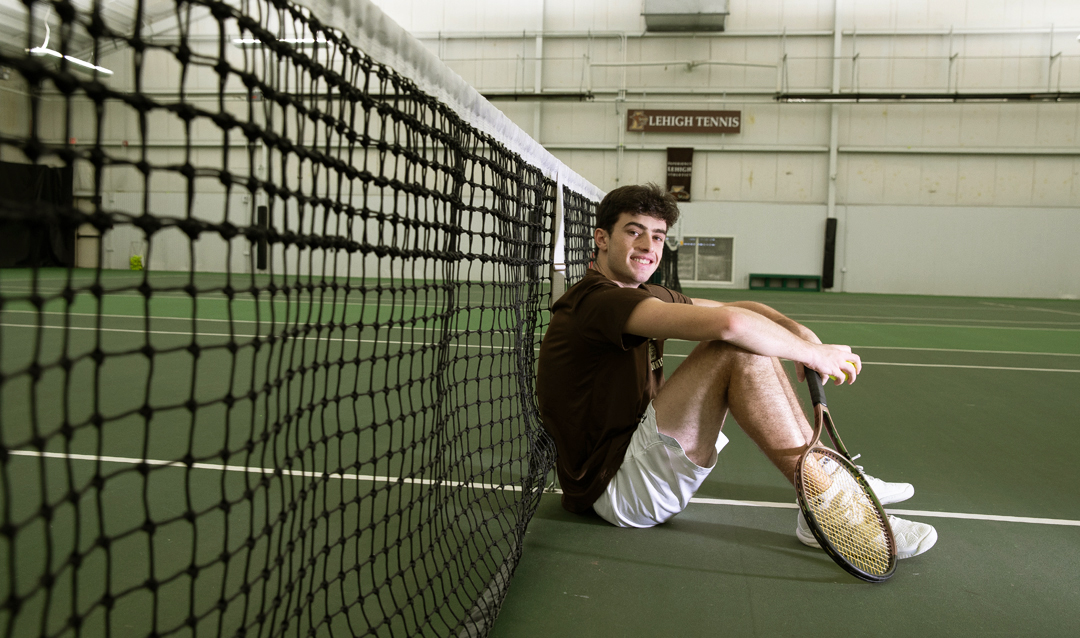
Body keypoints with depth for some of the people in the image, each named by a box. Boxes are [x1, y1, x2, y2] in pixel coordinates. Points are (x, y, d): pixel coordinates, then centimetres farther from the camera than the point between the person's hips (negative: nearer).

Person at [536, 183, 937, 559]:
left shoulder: (640, 296, 12)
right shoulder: (597, 301, -20)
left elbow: (738, 310, 11)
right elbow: (727, 323, -31)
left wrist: (800, 333, -9)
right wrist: (811, 353, -17)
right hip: (613, 487, -10)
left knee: (750, 341, 6)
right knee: (737, 348, -22)